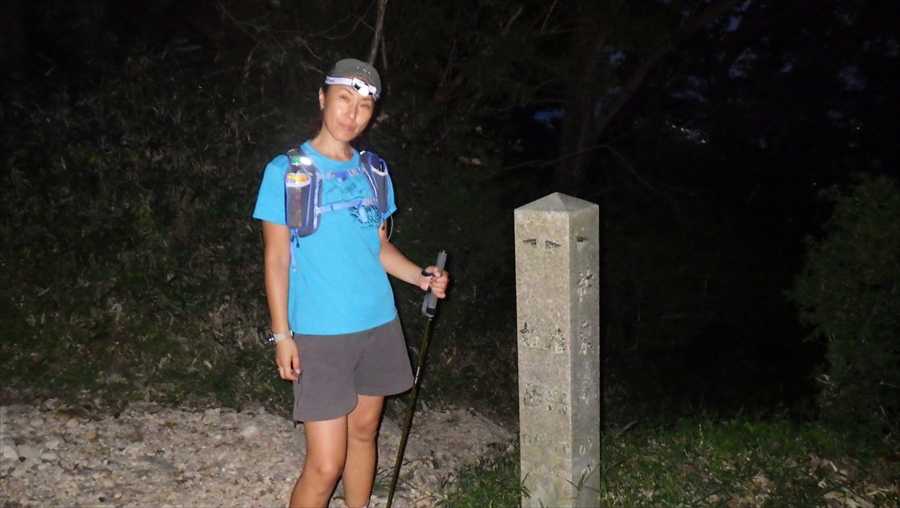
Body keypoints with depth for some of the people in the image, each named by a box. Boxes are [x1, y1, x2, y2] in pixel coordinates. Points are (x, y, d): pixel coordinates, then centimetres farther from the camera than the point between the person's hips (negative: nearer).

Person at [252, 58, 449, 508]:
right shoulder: (286, 171, -7)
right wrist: (282, 335, -9)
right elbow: (277, 258, -6)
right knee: (325, 463, -6)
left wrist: (420, 277, -3)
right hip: (319, 334, -5)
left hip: (379, 325, 5)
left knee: (364, 432, 16)